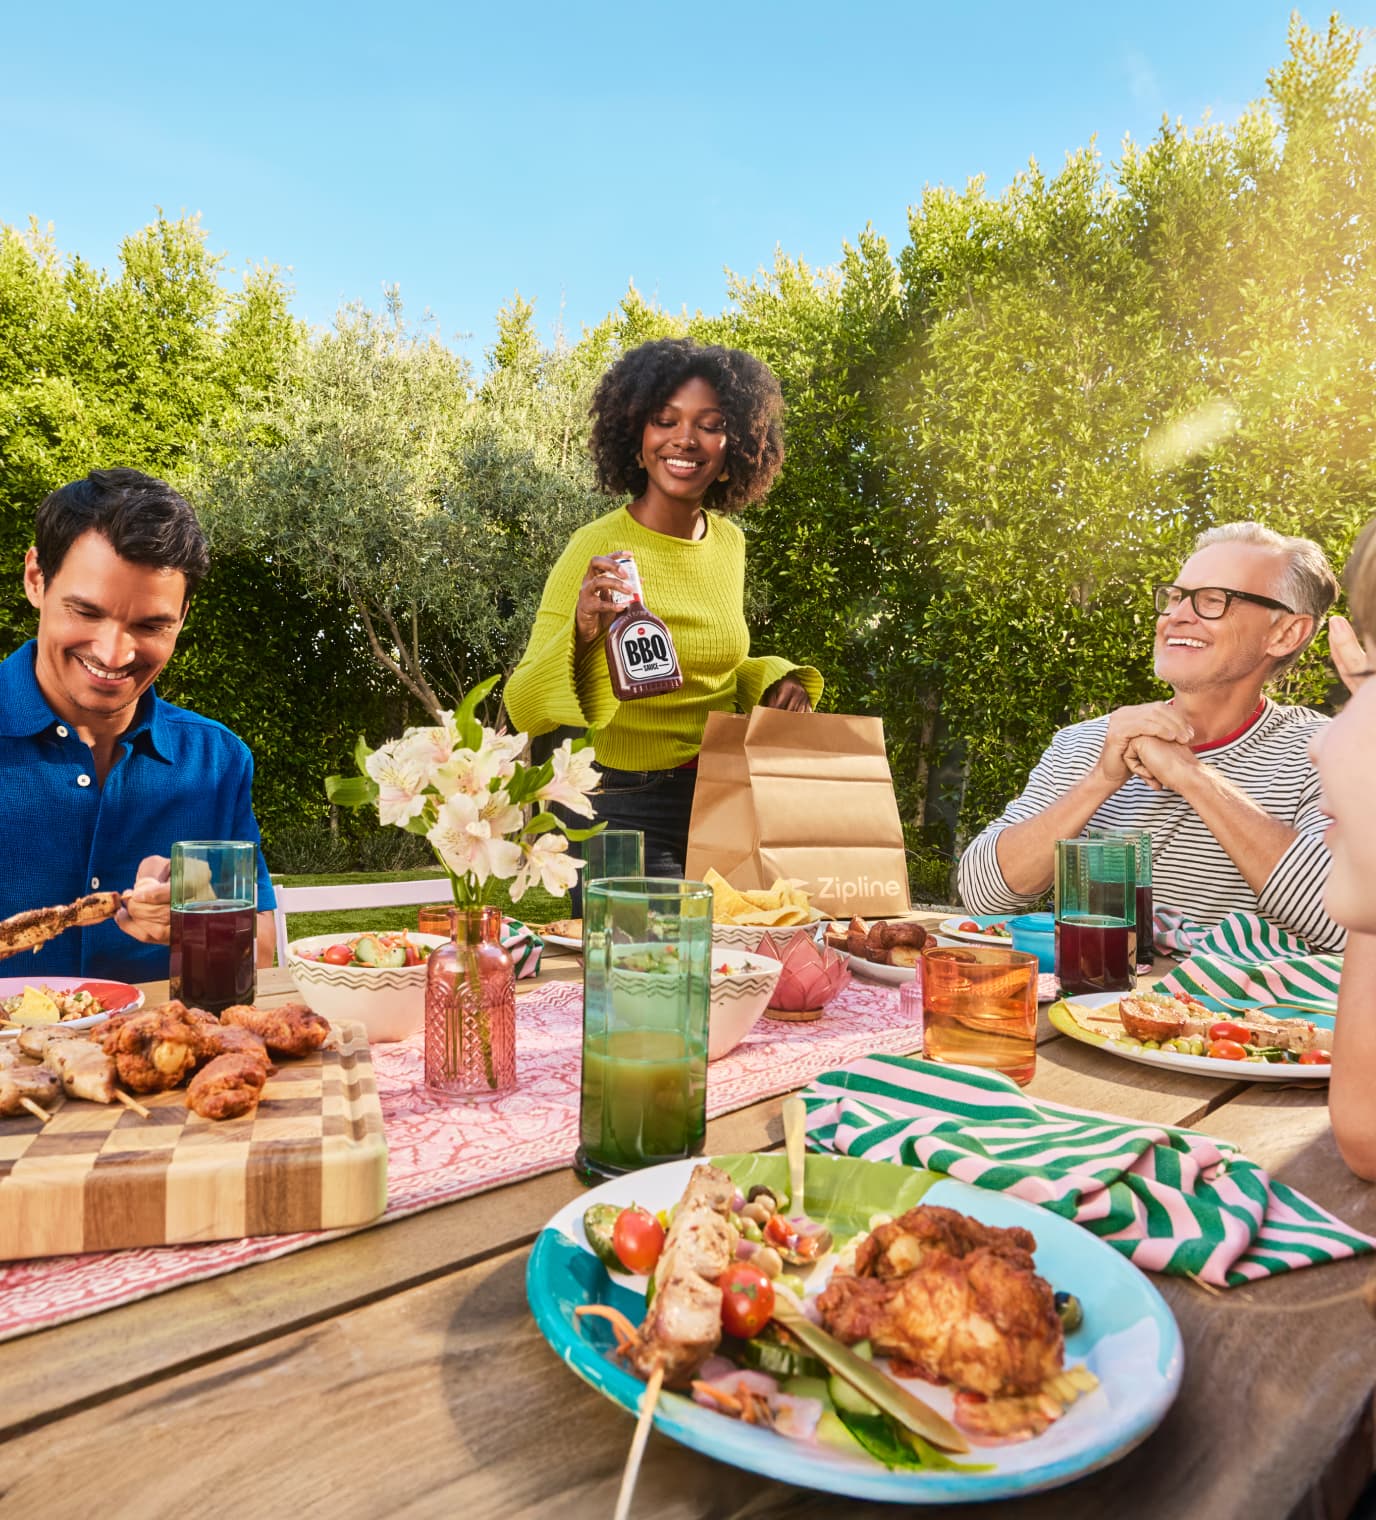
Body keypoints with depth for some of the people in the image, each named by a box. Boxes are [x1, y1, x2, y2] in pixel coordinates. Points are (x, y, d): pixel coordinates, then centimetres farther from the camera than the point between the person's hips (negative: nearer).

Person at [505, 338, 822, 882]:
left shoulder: (729, 542, 3)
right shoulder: (598, 549, -16)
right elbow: (525, 709, -18)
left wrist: (774, 681, 0)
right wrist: (581, 632, -35)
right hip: (626, 809, -6)